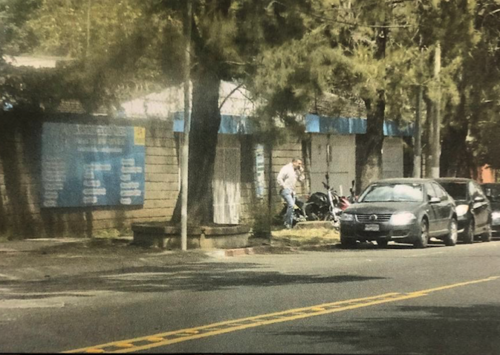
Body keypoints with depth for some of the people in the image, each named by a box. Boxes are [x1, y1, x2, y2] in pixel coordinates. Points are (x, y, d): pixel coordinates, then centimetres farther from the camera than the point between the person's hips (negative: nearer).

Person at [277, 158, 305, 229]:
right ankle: (287, 222, -14)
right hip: (286, 190, -9)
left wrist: (301, 171, 3)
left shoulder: (296, 171, 17)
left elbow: (301, 179, 14)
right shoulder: (286, 168, -9)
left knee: (291, 206, 7)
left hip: (292, 191, 9)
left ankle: (290, 225, 11)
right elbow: (279, 178, -17)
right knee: (291, 205, -23)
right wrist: (284, 187, -16)